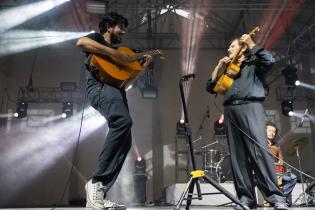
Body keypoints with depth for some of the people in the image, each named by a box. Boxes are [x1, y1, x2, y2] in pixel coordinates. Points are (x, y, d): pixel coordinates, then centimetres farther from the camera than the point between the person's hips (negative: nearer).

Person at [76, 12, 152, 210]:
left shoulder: (118, 50, 36)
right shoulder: (97, 39, 14)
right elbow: (81, 42, -12)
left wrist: (145, 64, 25)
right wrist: (114, 52, -12)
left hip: (116, 89, 9)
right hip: (100, 86, -9)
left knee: (125, 141, -5)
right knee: (123, 121, -35)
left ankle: (99, 193, -8)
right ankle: (97, 182, -32)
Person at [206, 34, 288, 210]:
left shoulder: (254, 64, 17)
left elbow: (270, 61, -4)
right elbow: (211, 87, 24)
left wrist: (252, 44, 4)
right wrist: (219, 67, 17)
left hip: (250, 107, -5)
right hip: (231, 111, 5)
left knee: (259, 150, -18)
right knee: (238, 156, -3)